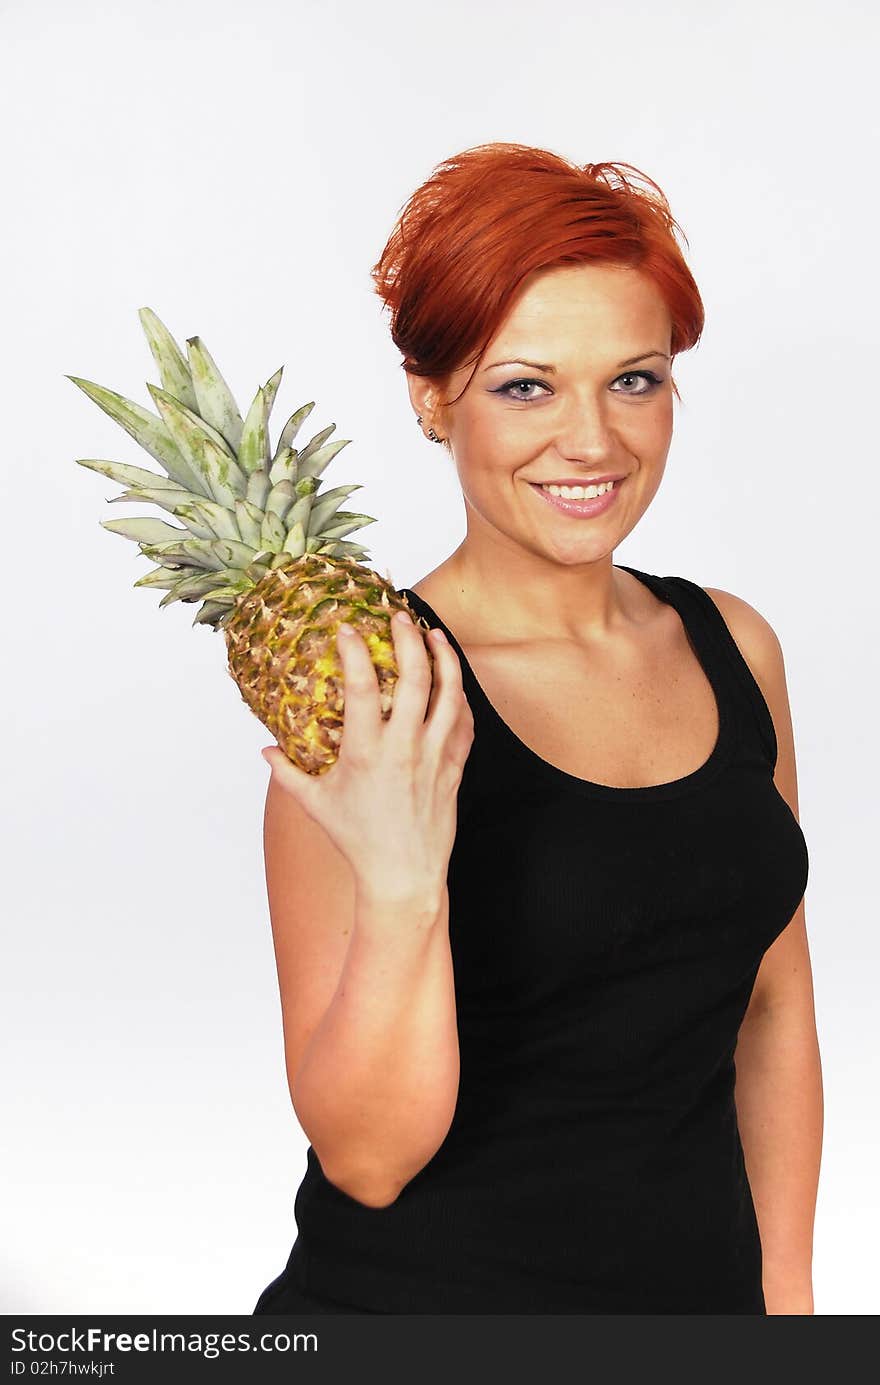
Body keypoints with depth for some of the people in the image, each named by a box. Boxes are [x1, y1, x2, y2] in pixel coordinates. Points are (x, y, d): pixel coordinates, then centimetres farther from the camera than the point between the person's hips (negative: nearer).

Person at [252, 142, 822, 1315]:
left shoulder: (736, 647, -2)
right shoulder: (365, 698, -18)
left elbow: (773, 1008, 7)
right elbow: (366, 1155, -19)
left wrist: (786, 1288, 4)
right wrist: (402, 892, -33)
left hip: (702, 1284, 5)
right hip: (421, 1300, -4)